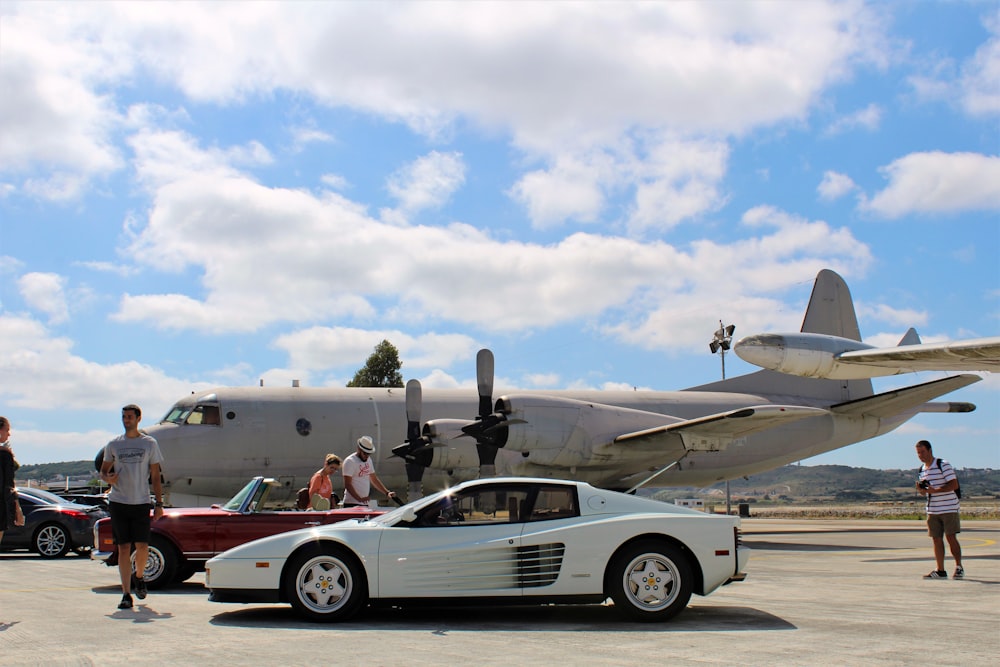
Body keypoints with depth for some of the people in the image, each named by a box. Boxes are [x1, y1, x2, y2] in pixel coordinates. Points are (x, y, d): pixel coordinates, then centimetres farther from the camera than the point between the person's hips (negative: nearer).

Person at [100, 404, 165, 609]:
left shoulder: (149, 443, 5)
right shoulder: (113, 445, 9)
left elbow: (155, 476, 6)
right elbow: (103, 471, 17)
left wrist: (159, 503, 0)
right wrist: (108, 477, -9)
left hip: (141, 503, -1)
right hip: (118, 502, 1)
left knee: (142, 547, -5)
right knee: (123, 548, -1)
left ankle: (138, 576, 27)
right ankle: (126, 594, 2)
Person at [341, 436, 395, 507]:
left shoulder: (368, 460, 16)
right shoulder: (350, 461, -10)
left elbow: (374, 479, 24)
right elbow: (347, 485, -15)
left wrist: (387, 492, 13)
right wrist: (359, 499, -25)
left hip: (365, 504, 8)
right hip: (352, 504, -8)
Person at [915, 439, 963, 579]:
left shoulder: (943, 465, -9)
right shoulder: (922, 469, 13)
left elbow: (954, 485, -16)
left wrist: (935, 490, -25)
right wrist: (920, 489, -4)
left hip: (949, 508, -6)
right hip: (932, 510, 6)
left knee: (951, 537, -8)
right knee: (936, 539, 4)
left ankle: (959, 567, 4)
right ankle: (940, 571, 7)